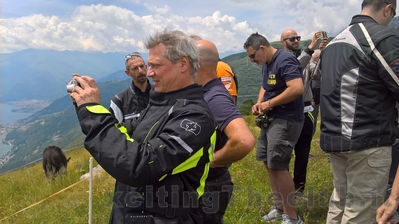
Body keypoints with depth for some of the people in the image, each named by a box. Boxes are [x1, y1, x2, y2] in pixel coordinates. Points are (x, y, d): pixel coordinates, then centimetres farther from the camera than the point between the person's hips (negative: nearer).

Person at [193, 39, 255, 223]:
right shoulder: (205, 94, 6)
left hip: (210, 188, -9)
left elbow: (245, 141, -41)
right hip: (199, 182, 9)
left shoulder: (216, 99, -26)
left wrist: (211, 161, -26)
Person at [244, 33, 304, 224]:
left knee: (277, 166, -10)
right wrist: (259, 103, 8)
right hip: (270, 120, 10)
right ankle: (279, 207, 29)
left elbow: (297, 88, -27)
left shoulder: (285, 60, -15)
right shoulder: (266, 64, 16)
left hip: (286, 120, -10)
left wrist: (270, 103, -19)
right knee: (268, 163, 14)